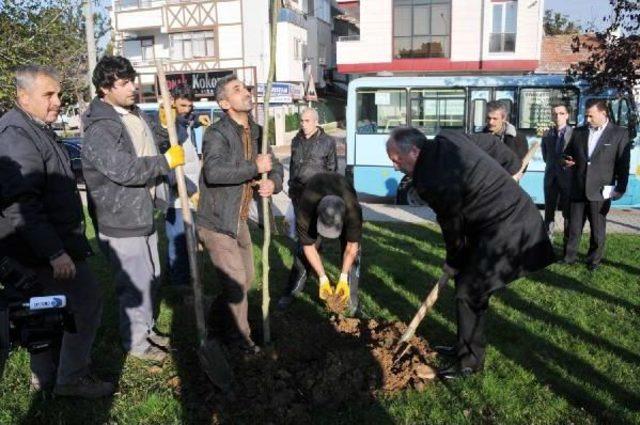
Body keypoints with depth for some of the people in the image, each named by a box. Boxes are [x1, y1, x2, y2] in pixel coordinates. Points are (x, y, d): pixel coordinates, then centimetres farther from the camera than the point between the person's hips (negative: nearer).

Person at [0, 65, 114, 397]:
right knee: (87, 300, -4)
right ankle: (72, 379, 9)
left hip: (50, 240, 10)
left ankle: (44, 375, 32)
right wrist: (55, 252, -28)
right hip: (47, 243, -10)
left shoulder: (35, 129, 14)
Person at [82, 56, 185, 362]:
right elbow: (125, 170, -29)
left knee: (151, 277, 20)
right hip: (120, 222, -9)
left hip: (143, 215, 9)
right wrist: (167, 161, -20)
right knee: (135, 283, 1)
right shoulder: (100, 130, -20)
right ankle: (135, 342, 21)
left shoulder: (136, 114, 9)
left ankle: (146, 328, 39)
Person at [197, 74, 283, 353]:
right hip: (216, 223, -8)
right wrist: (255, 168, -28)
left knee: (246, 278, 19)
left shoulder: (256, 132, 7)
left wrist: (273, 182, -12)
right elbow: (214, 171, -36)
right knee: (236, 283, -2)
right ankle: (238, 337, 21)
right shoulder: (216, 134, -18)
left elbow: (275, 166, 12)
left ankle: (217, 324, 40)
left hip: (239, 220, 8)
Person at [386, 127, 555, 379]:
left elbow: (452, 226, -11)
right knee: (468, 282, 18)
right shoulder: (447, 139, 1)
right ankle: (466, 346, 32)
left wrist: (453, 264, 7)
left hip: (505, 229, -11)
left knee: (470, 292, -1)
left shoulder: (432, 180, -26)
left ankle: (470, 361, 16)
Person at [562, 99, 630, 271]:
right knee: (574, 228, 9)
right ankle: (569, 257, 22)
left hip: (600, 192, -3)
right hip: (578, 190, 3)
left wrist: (620, 189, -7)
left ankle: (593, 261, 24)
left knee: (597, 230, 10)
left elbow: (623, 165, -3)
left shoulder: (620, 134, -3)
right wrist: (567, 160, -5)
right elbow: (568, 153, 18)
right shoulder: (578, 132, 7)